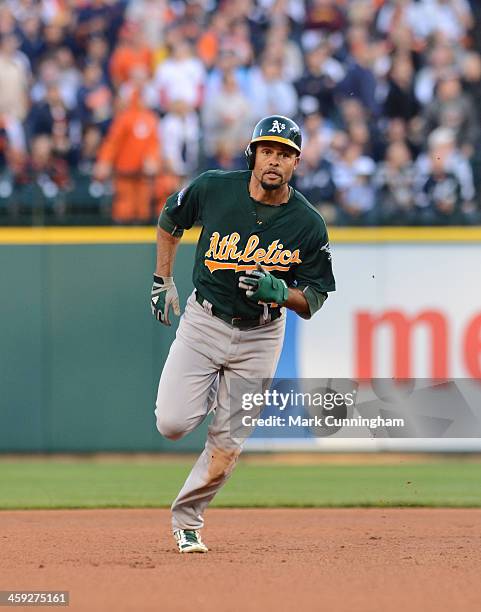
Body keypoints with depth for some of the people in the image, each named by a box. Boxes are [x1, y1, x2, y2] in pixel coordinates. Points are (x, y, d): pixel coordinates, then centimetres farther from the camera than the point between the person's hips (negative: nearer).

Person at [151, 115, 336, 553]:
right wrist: (163, 282, 7)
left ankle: (187, 520, 20)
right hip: (203, 321, 0)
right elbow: (170, 221, 9)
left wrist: (279, 292, -27)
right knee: (172, 424, -11)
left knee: (227, 445, -1)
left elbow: (313, 301, -7)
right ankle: (208, 394, 24)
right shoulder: (213, 189, -13)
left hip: (259, 337, 0)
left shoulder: (308, 225, -14)